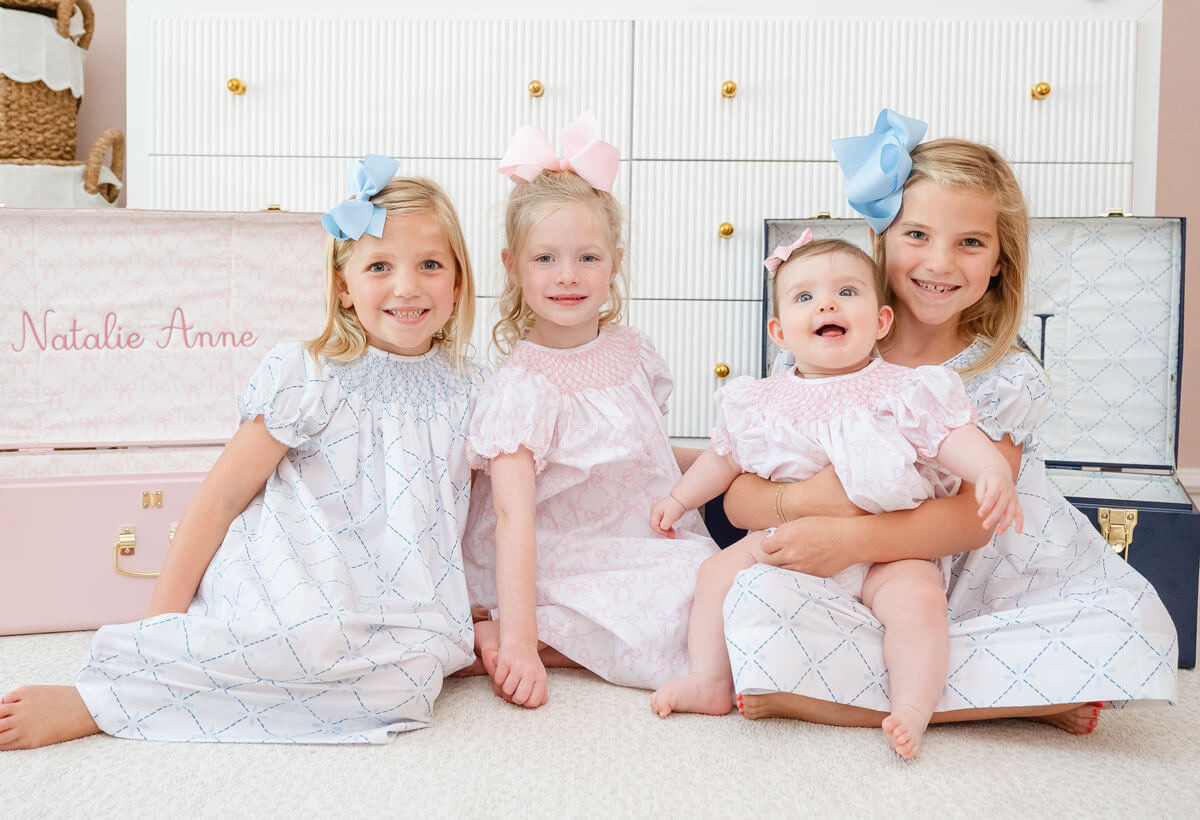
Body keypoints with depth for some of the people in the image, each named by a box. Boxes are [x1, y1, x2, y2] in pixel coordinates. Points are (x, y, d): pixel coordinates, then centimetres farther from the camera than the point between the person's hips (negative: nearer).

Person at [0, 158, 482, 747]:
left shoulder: (467, 393, 10)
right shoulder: (304, 377, -2)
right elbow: (221, 497, -2)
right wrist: (164, 619, -6)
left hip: (397, 627, 4)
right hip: (287, 590, -3)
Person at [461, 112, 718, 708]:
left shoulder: (632, 353, 5)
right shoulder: (520, 389, -18)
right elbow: (513, 517, -26)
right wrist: (517, 642, -32)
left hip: (650, 548, 8)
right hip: (562, 574, -8)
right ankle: (490, 638, -20)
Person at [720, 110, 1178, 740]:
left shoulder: (1008, 379, -2)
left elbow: (974, 518, -15)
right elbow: (737, 497, -5)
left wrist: (851, 536, -30)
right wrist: (797, 499, -29)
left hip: (988, 595, 0)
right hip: (867, 600, 0)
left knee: (1134, 625, -24)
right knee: (760, 601, -31)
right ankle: (1034, 696, -18)